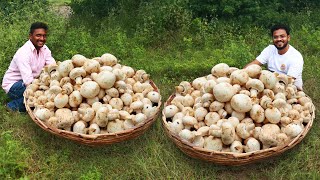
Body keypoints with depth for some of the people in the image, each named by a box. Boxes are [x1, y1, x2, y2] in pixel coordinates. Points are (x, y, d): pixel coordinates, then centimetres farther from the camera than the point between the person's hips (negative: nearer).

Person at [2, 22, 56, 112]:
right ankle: (14, 105, -9)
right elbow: (28, 81, -33)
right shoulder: (23, 53, -25)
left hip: (28, 82, 7)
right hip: (13, 85, -7)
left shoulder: (44, 49, -3)